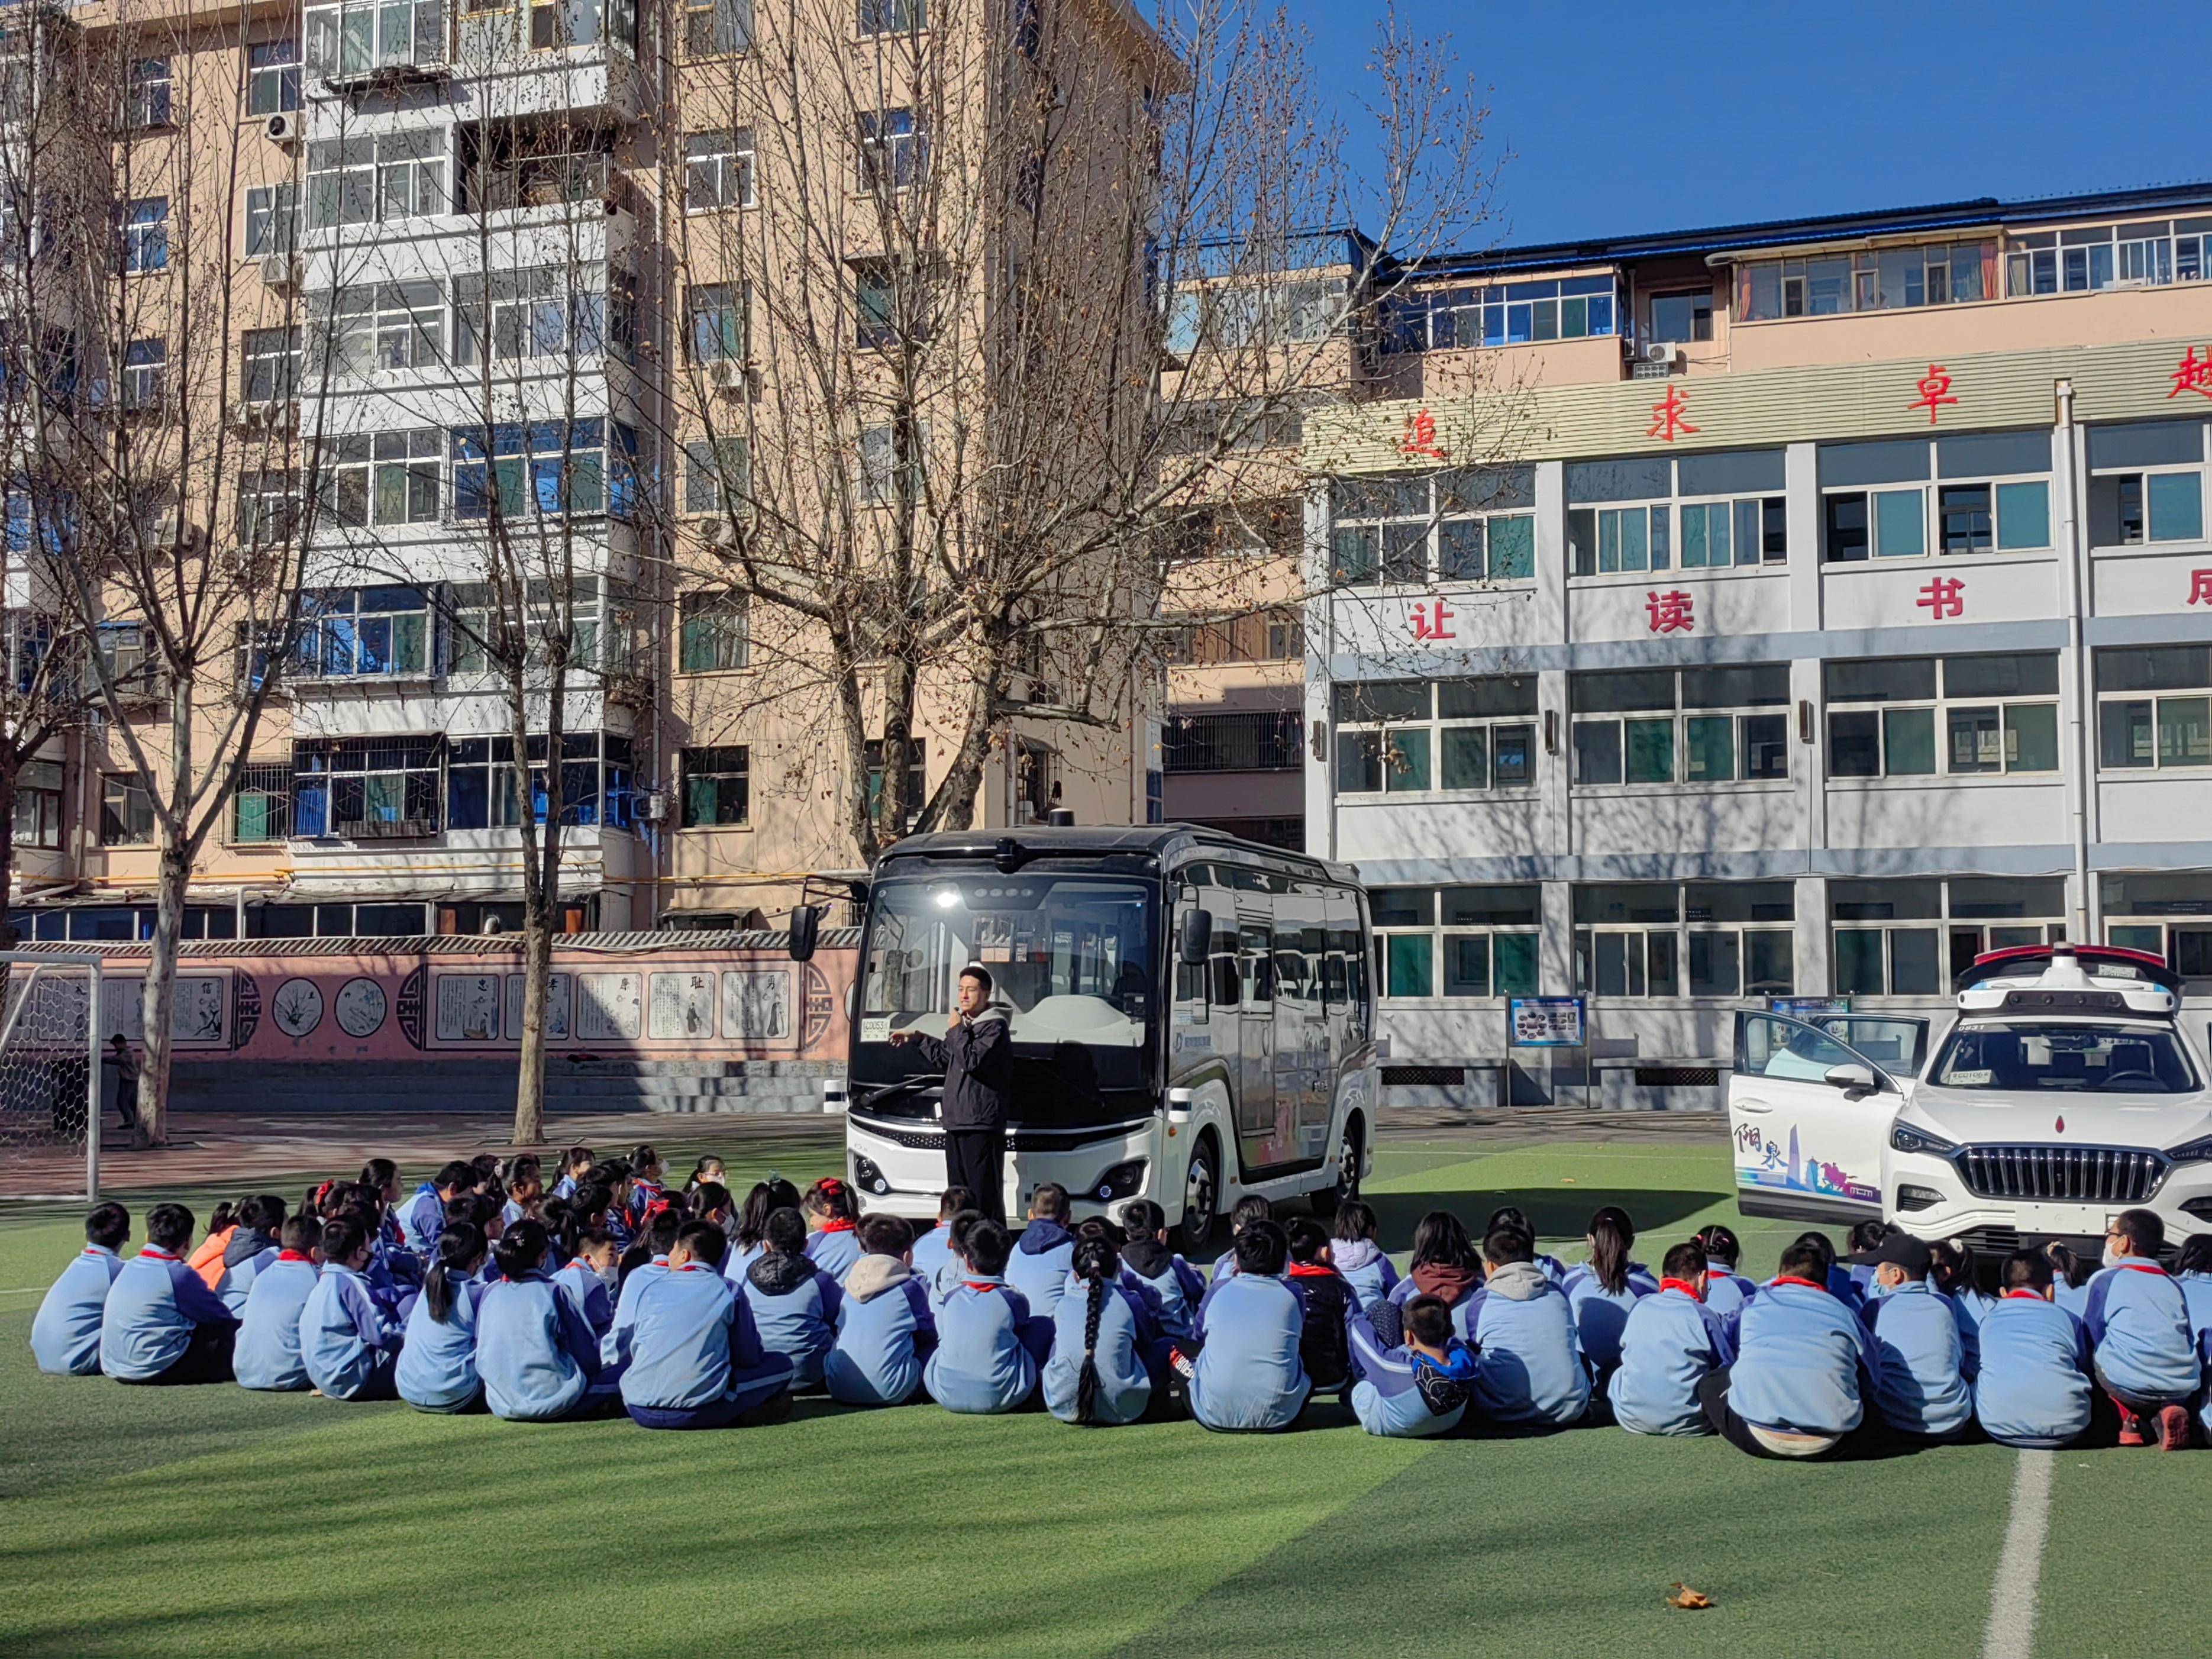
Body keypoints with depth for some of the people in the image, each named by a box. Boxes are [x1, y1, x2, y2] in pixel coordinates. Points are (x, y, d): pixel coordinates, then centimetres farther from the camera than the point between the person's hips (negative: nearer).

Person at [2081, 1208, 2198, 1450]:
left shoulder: (2104, 1279, 4)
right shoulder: (2173, 1285, 18)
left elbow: (2091, 1338, 6)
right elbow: (2188, 1340, 21)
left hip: (2130, 1387, -4)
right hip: (2185, 1391, 5)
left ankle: (2129, 1419, -2)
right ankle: (2165, 1413, -1)